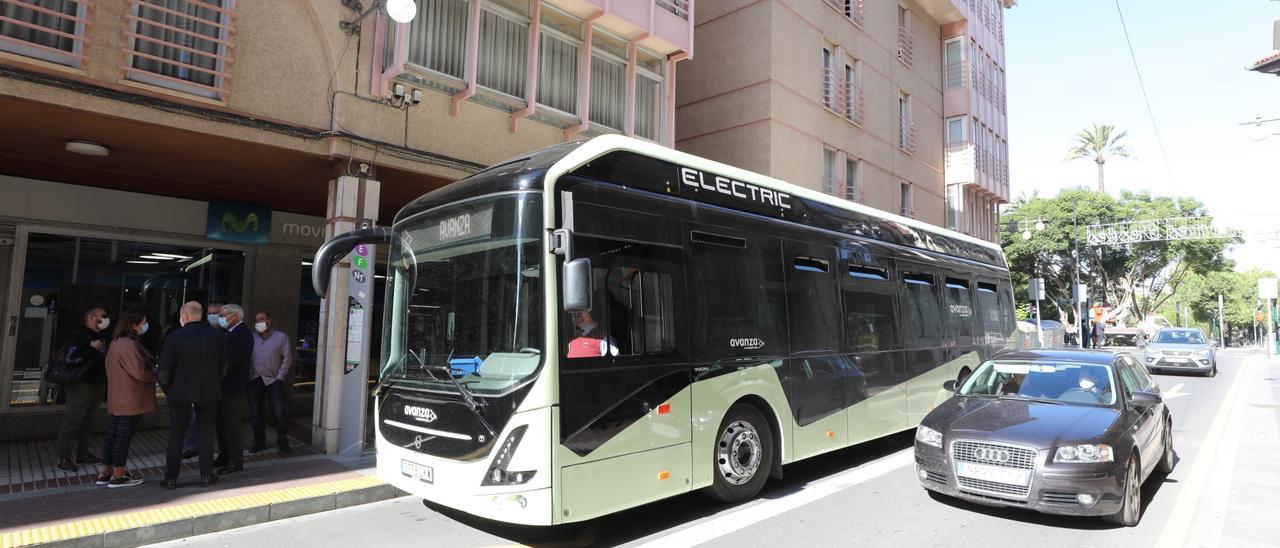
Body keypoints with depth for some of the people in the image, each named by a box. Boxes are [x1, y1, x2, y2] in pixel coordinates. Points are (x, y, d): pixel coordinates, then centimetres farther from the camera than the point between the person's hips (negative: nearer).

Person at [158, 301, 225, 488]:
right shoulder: (216, 335, -3)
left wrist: (166, 389, 5)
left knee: (176, 434, 10)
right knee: (206, 431, 10)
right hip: (209, 392, 2)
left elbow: (164, 370, -11)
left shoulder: (175, 337, -12)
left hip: (181, 392, -2)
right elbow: (224, 365, 2)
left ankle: (171, 478, 15)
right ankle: (206, 475, 12)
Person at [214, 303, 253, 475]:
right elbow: (224, 358, 15)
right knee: (222, 423, 17)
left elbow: (231, 361, -23)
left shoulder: (242, 334, -17)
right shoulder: (230, 332, 14)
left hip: (233, 386, -10)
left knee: (233, 424, -2)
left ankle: (236, 462, 6)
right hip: (223, 386, 10)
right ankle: (224, 456, 28)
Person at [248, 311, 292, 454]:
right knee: (256, 414, 8)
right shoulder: (252, 338, 9)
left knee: (278, 414, -5)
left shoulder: (281, 337, 1)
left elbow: (287, 358, -1)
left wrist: (279, 377, -6)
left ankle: (283, 443, 7)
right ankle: (259, 443, 19)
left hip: (273, 380, -3)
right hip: (255, 381, 3)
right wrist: (248, 375, -1)